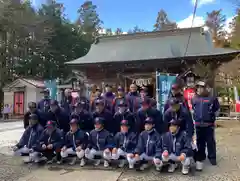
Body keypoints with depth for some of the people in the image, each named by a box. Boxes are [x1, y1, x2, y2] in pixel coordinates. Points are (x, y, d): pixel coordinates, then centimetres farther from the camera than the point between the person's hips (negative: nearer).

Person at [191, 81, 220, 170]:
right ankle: (201, 157, 27)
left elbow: (217, 108, 5)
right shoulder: (194, 99, 6)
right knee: (200, 142, 14)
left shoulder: (211, 98, -6)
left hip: (209, 124, -3)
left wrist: (211, 115, 3)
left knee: (210, 141, 4)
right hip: (198, 124, 4)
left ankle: (212, 157, 18)